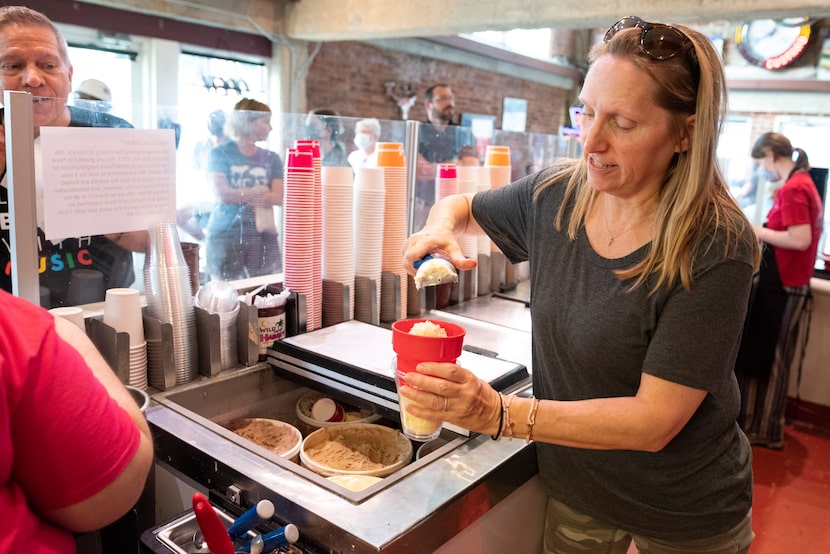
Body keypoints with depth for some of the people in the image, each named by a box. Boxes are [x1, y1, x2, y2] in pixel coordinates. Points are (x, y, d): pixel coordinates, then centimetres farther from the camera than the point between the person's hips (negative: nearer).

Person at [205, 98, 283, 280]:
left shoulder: (272, 159, 11)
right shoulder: (220, 154, 3)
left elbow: (278, 198, -2)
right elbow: (222, 194, -10)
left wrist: (238, 195, -11)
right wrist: (260, 192, -4)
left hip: (263, 236, 3)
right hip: (226, 235, -3)